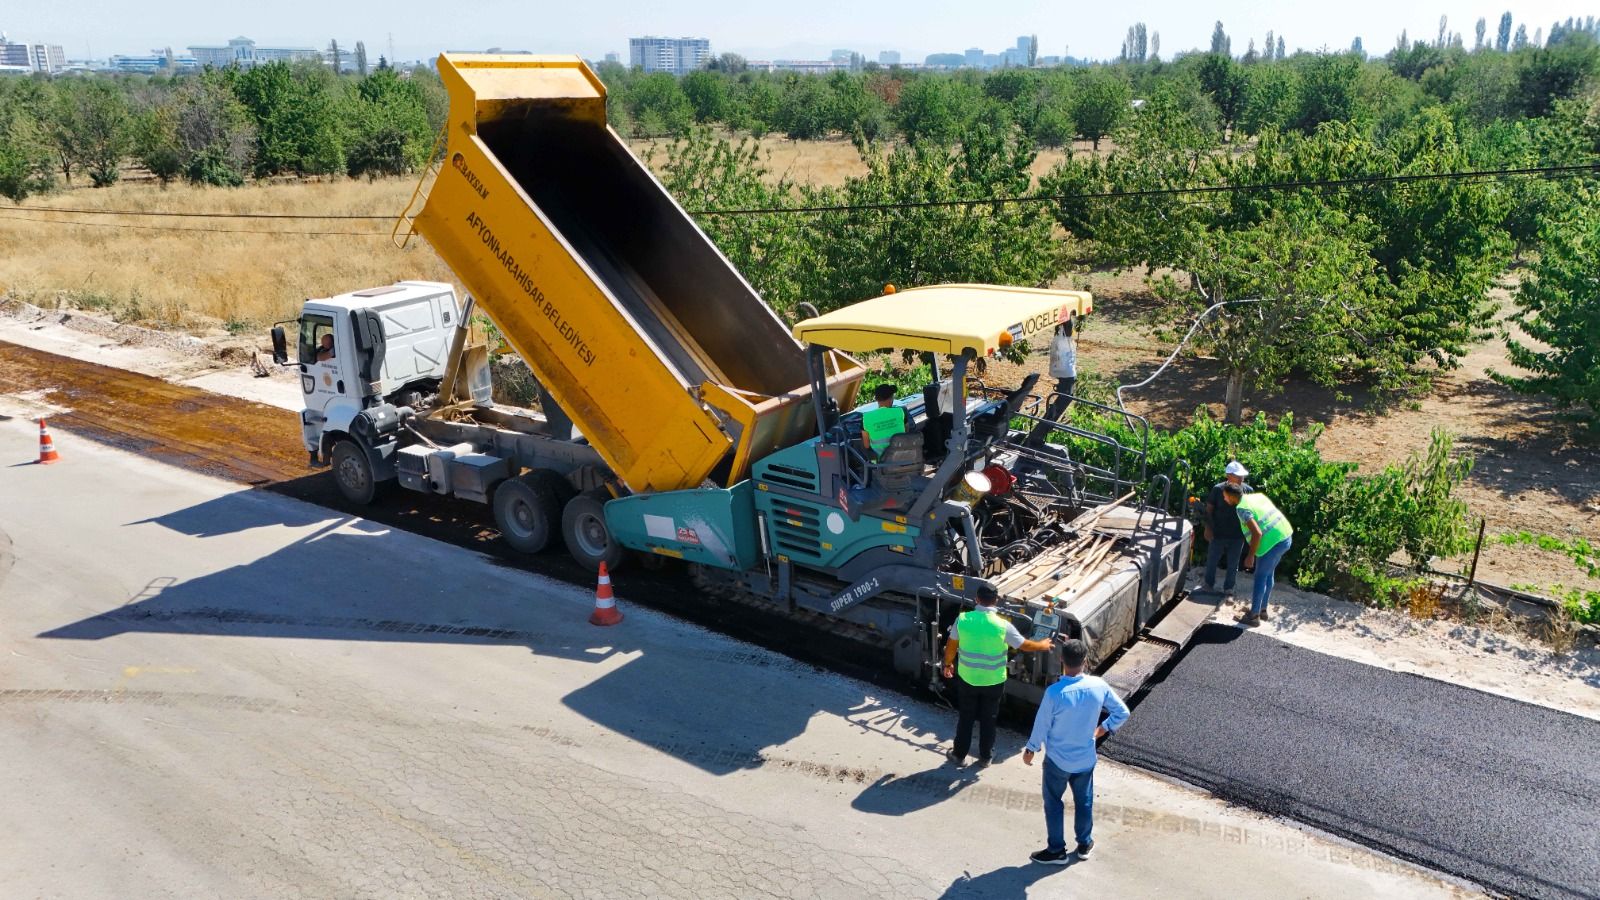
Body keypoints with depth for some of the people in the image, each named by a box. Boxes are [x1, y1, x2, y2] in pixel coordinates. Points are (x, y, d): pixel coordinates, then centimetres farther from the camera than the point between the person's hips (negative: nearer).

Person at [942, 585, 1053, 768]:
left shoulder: (962, 619, -14)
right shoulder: (1002, 625, -19)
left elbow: (951, 646, -1)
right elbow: (1025, 646, -6)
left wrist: (948, 664, 17)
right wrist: (1043, 645, 14)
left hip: (967, 679, 1)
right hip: (993, 682, -1)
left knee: (966, 717, 18)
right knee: (988, 719, 17)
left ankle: (959, 755, 30)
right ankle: (985, 757, 31)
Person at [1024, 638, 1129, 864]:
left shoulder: (1054, 692, -28)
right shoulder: (1099, 686, -15)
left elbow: (1042, 725, -16)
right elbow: (1122, 712, -3)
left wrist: (1030, 749, 1)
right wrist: (1102, 729, 12)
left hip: (1058, 760, -4)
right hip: (1086, 758, 4)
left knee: (1053, 803, 16)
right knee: (1084, 801, 24)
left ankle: (1057, 851, 26)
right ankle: (1084, 844, 40)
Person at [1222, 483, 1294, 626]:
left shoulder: (1242, 508, -15)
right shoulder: (1258, 495, 11)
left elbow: (1257, 533, -23)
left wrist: (1251, 555, -13)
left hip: (1273, 542, -9)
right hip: (1286, 536, 9)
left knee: (1260, 578, 4)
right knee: (1268, 575, 22)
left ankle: (1253, 616, 12)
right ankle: (1262, 610, 34)